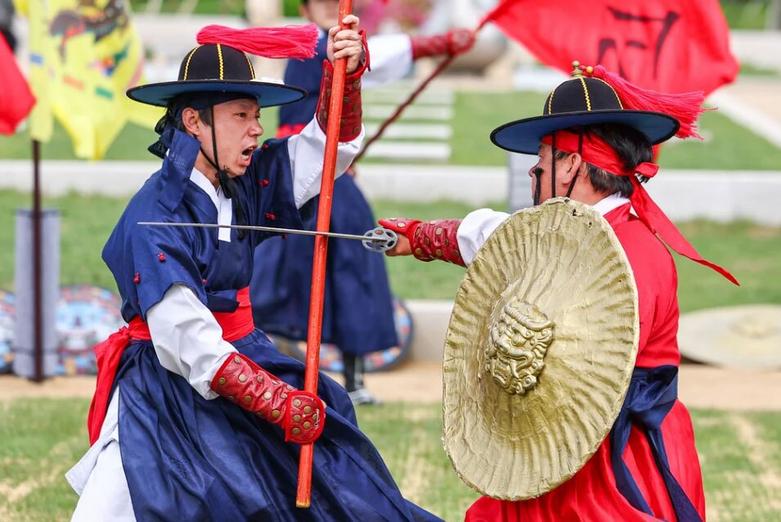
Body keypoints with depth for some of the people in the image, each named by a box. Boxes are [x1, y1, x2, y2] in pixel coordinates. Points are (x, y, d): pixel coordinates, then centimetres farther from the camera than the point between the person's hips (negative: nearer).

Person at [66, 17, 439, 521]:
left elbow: (332, 144, 7)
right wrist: (279, 403, -25)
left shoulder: (244, 185, 0)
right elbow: (188, 340, -25)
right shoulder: (154, 217, -21)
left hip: (240, 363, 7)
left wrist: (347, 73, -14)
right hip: (167, 385, -7)